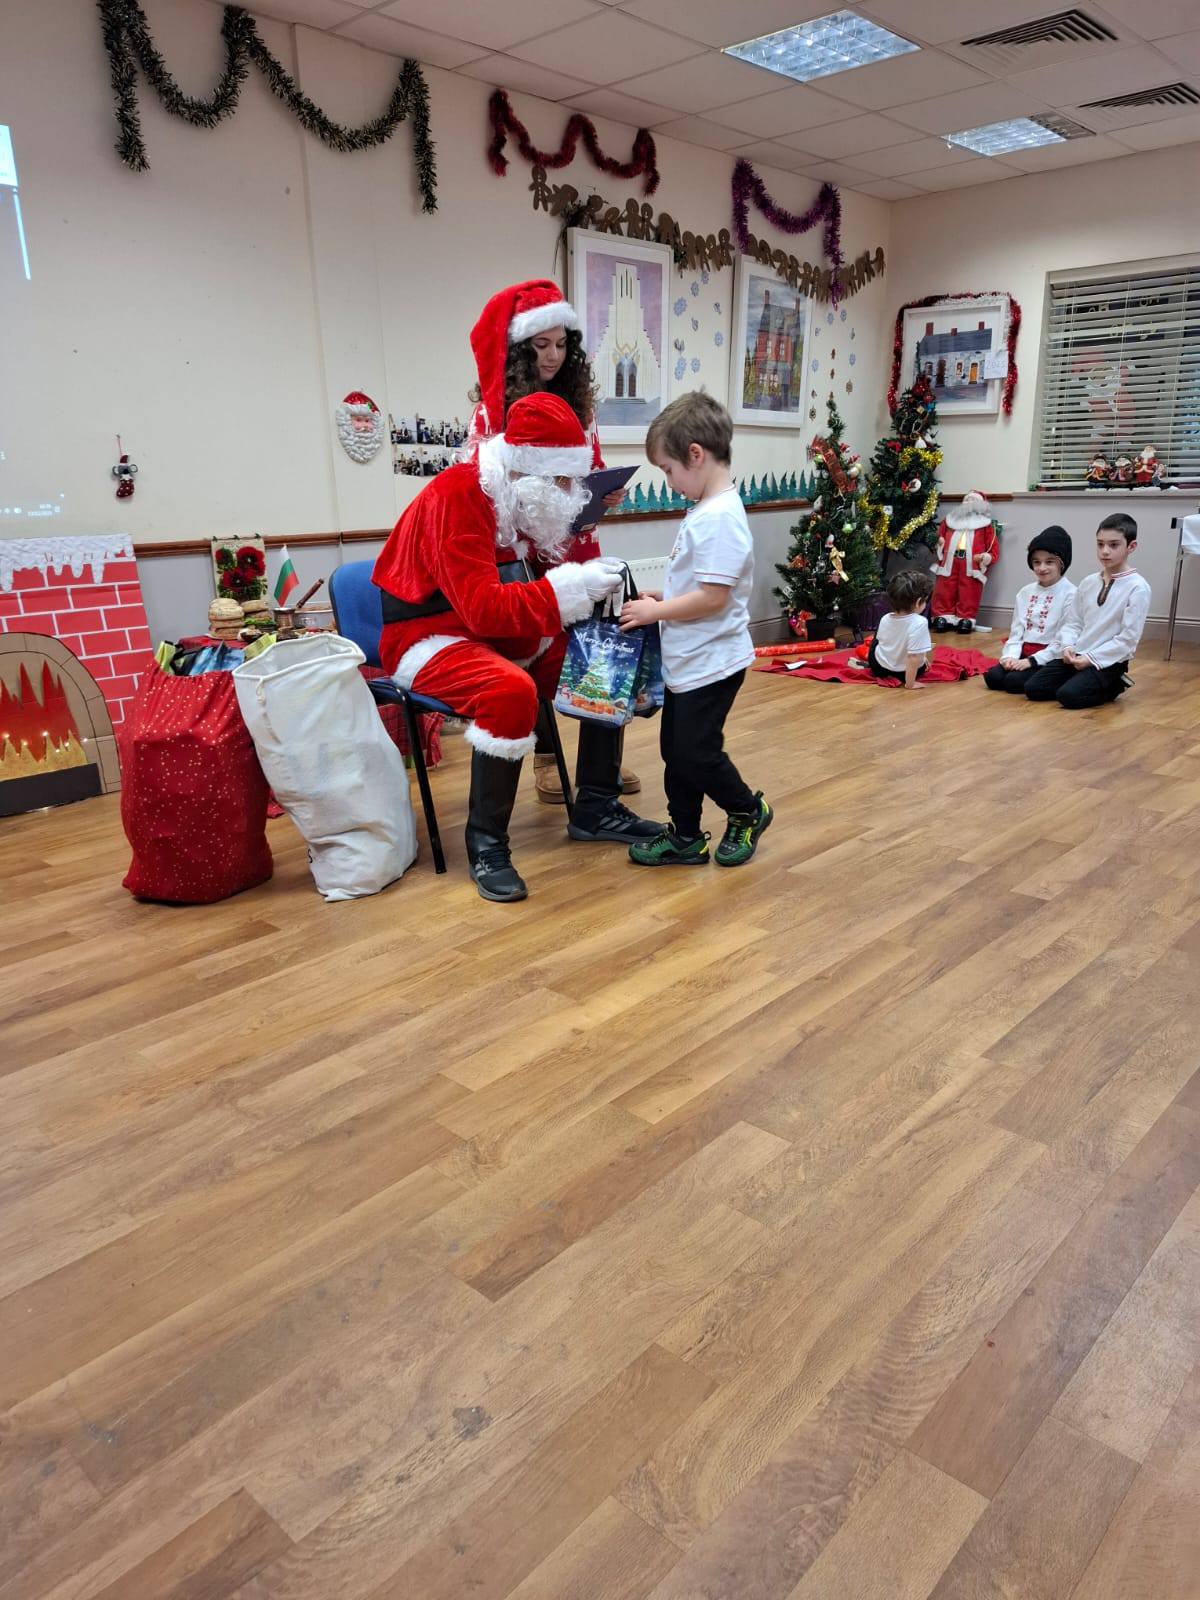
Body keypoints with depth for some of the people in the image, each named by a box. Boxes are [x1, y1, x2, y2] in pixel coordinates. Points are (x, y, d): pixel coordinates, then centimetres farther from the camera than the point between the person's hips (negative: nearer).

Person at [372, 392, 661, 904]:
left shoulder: (524, 497, 2)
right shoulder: (457, 497, -23)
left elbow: (554, 571, 9)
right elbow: (482, 608, -32)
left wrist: (596, 583, -11)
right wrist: (574, 587, -32)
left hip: (506, 631, 8)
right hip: (431, 637, -8)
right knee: (511, 690, -36)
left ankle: (595, 808, 7)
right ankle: (486, 843, -21)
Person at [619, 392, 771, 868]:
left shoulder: (719, 517, -21)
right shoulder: (706, 510, 10)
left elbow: (713, 597, -26)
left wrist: (656, 612, -16)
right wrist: (662, 599, 6)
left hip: (711, 663, -10)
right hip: (688, 659, 10)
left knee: (696, 754, 1)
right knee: (676, 749, 14)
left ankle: (747, 812, 25)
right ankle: (685, 838, 25)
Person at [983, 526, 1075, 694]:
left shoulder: (1070, 594, -9)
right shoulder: (1025, 592, 12)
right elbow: (1016, 631, 10)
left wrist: (1032, 660, -18)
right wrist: (1010, 656, -8)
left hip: (1049, 657, -6)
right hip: (1024, 653, 6)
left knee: (1013, 682, -26)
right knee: (992, 677, -18)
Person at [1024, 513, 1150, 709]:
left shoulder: (1138, 588, -11)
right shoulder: (1089, 582, 8)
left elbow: (1128, 637, -14)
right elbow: (1072, 622, 11)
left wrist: (1091, 658, -16)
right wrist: (1067, 646, -9)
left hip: (1108, 661, -6)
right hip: (1074, 656, 6)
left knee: (1069, 696, -25)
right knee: (1032, 688, -7)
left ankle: (1113, 685, 3)